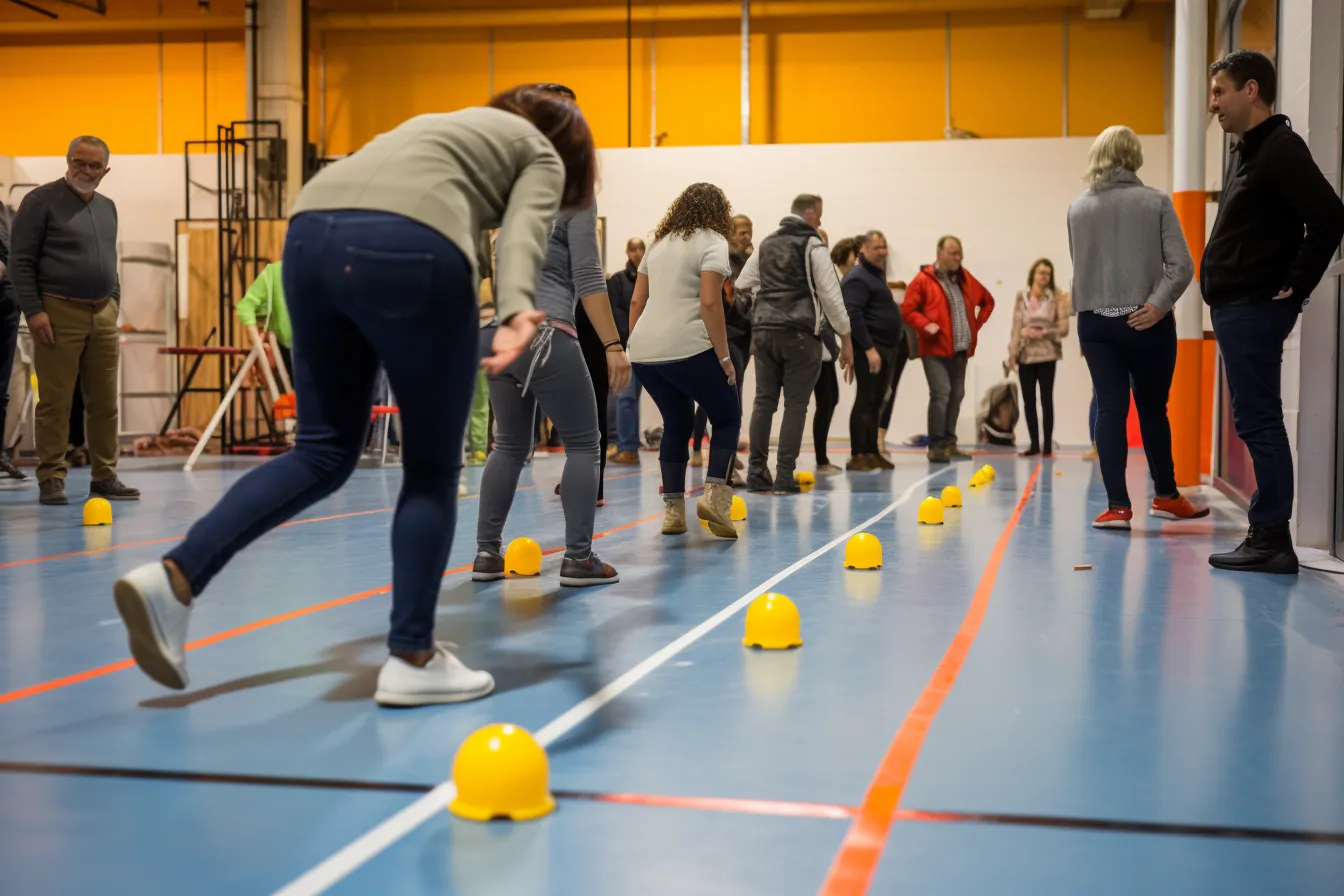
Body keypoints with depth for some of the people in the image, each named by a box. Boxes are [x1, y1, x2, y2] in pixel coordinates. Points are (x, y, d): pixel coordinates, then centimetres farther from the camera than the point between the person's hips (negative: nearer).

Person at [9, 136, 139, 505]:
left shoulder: (107, 208, 16)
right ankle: (51, 479, 4)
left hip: (103, 315, 6)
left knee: (105, 403, 7)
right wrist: (34, 311, -14)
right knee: (55, 402, -2)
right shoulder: (41, 201, -3)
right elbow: (21, 261, -7)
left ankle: (105, 477, 14)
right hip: (59, 314, -6)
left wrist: (114, 308, 15)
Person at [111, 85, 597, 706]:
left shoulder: (446, 123, 41)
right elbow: (522, 230, 0)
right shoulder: (542, 155, 21)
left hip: (310, 231, 6)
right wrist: (517, 311, -17)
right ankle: (411, 660, 9)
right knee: (433, 469, 7)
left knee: (324, 453, 15)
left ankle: (176, 577, 4)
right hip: (409, 249, -6)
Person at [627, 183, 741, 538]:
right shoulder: (713, 242, -2)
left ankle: (673, 510, 16)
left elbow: (637, 301, 17)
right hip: (688, 349, -6)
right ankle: (715, 495, -7)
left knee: (676, 423, 19)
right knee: (727, 416, 9)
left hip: (644, 351, 7)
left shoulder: (660, 243, 19)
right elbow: (709, 303, -13)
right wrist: (724, 355, -10)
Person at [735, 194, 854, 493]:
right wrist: (846, 338, -1)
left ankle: (756, 472, 7)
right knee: (795, 404, -1)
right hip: (800, 333, -5)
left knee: (764, 400, 9)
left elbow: (743, 284, 17)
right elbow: (830, 294, -6)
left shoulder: (766, 244, 16)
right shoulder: (813, 245, -2)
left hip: (763, 330, 6)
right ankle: (784, 477, -3)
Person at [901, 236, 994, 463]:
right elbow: (907, 309, -7)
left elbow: (988, 301, 25)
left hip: (961, 350, 6)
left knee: (957, 394, 8)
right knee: (941, 392, -14)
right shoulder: (923, 280, -4)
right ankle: (936, 446, -8)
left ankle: (949, 443, 18)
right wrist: (925, 325, -20)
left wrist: (977, 324, 13)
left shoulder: (965, 279, 13)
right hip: (935, 349, -6)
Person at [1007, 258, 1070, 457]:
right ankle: (1034, 444, 12)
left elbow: (1063, 328, -4)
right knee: (1028, 400, 4)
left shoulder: (1057, 298, -1)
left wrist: (1040, 333, -12)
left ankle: (1048, 445, 3)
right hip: (1025, 355, 2)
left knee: (1046, 399, -1)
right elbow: (1016, 326, 1)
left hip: (1046, 355, -2)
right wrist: (1012, 353, -4)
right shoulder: (1021, 297, 4)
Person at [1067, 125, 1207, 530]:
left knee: (1110, 409, 3)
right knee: (1152, 409, 12)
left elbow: (1079, 266, 7)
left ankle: (1118, 505, -3)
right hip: (1145, 322, -1)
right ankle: (1166, 496, 26)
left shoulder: (1078, 208, 2)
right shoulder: (1156, 202, -3)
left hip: (1094, 321, 2)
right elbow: (1182, 265, -11)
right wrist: (1159, 305, -14)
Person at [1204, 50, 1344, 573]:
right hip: (1236, 307, 10)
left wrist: (1295, 287, -17)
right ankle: (1268, 536, 16)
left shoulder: (1281, 149, -12)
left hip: (1256, 309, -10)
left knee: (1257, 422, -7)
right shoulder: (1246, 150, 18)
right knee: (1256, 422, 11)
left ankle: (1271, 539, -2)